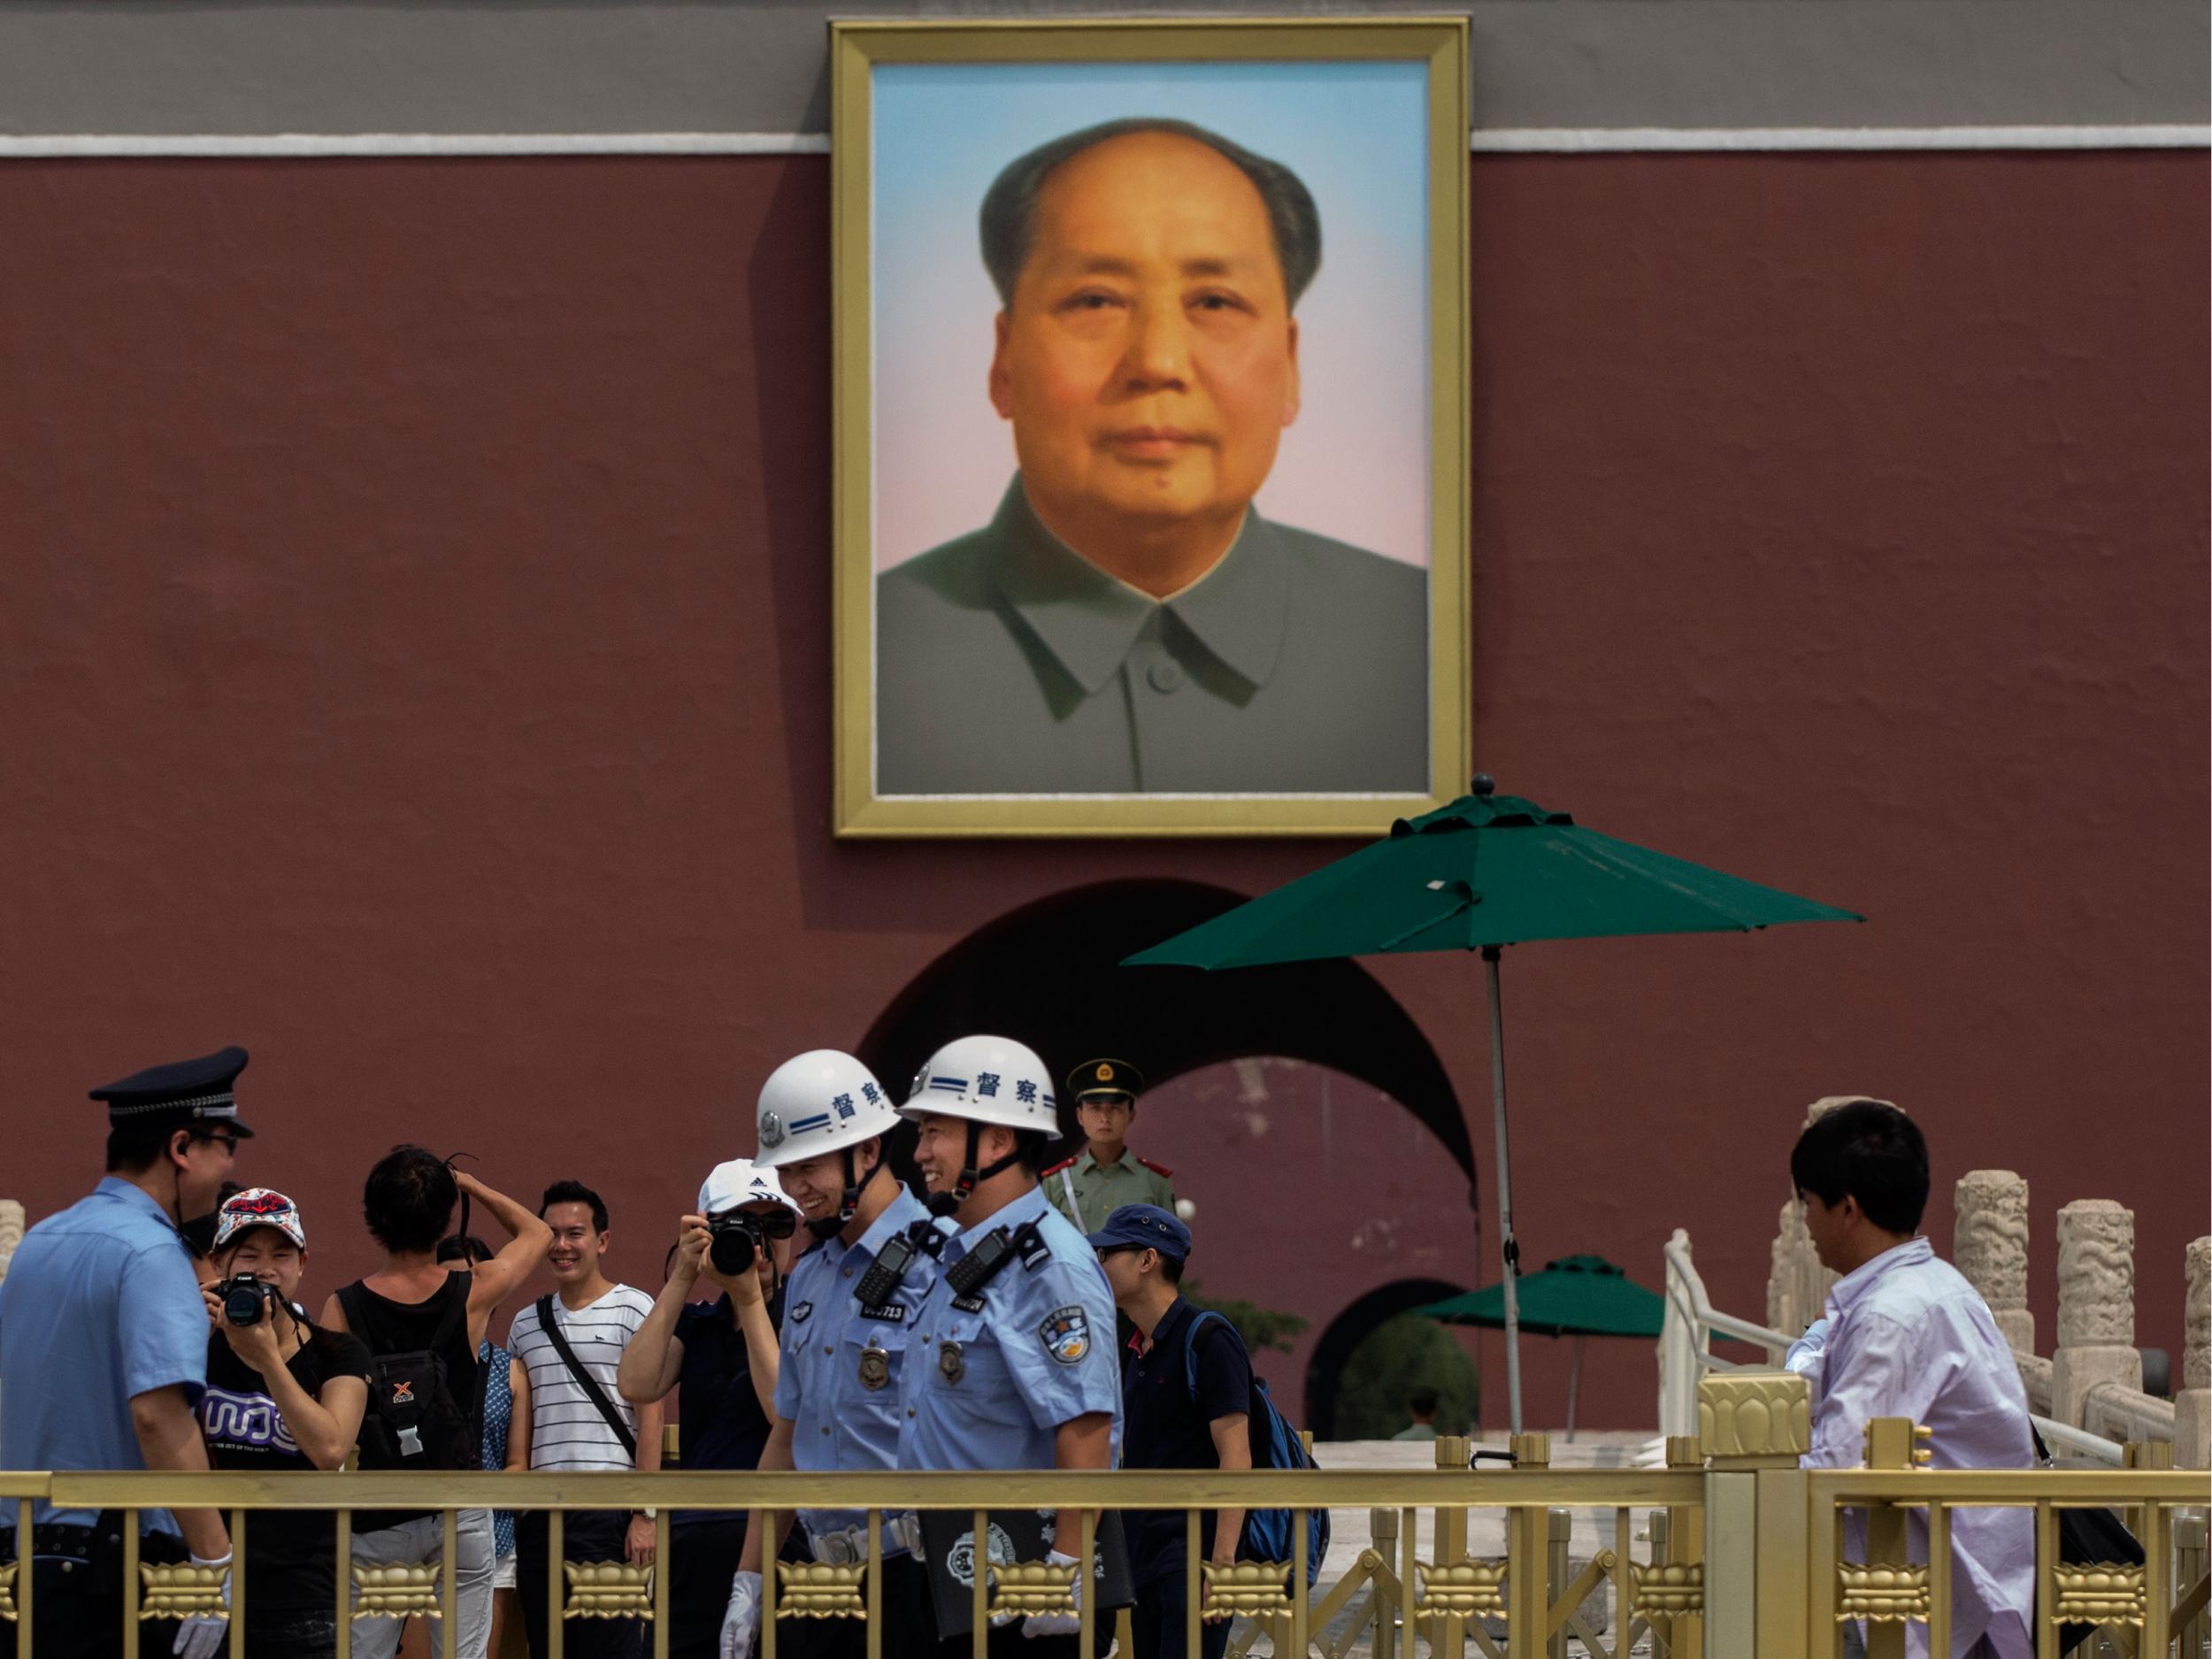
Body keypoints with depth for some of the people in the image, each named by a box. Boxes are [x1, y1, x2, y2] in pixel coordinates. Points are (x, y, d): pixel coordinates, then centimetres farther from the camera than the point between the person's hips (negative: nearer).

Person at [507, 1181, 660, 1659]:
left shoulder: (632, 1310, 1)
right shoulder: (527, 1324, 16)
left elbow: (649, 1415, -3)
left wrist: (645, 1513, -10)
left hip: (608, 1511, -5)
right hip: (539, 1514, 5)